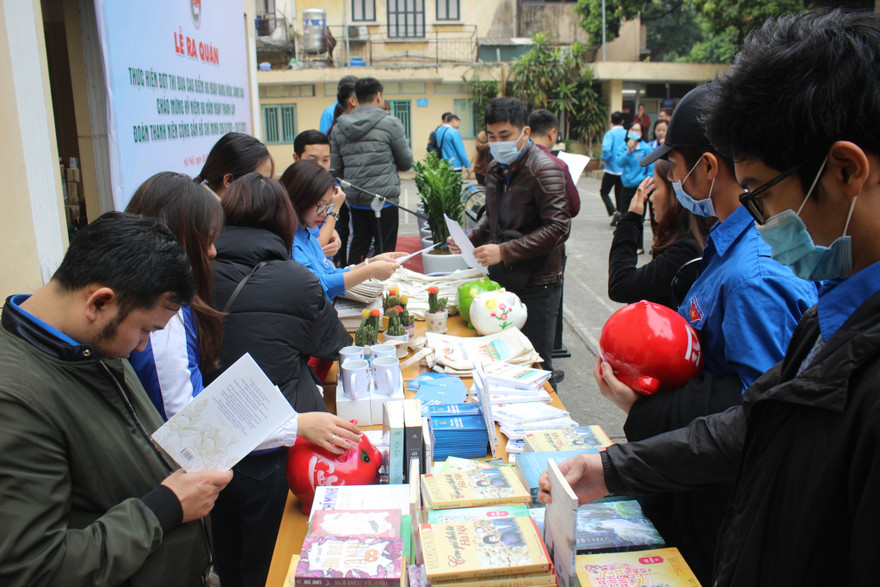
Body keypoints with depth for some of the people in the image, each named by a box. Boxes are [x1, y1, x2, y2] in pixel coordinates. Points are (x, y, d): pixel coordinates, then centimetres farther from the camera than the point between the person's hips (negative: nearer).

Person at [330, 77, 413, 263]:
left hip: (355, 199, 5)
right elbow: (406, 162, 1)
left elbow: (335, 169, 10)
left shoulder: (339, 128, 8)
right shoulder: (390, 123, -6)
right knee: (384, 250, 2)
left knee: (357, 246, 15)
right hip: (384, 198, -5)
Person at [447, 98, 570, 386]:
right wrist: (469, 238, 4)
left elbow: (557, 228, -22)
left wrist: (505, 251, -25)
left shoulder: (544, 169, -14)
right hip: (501, 278, 7)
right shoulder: (496, 168, 11)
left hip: (536, 284, -7)